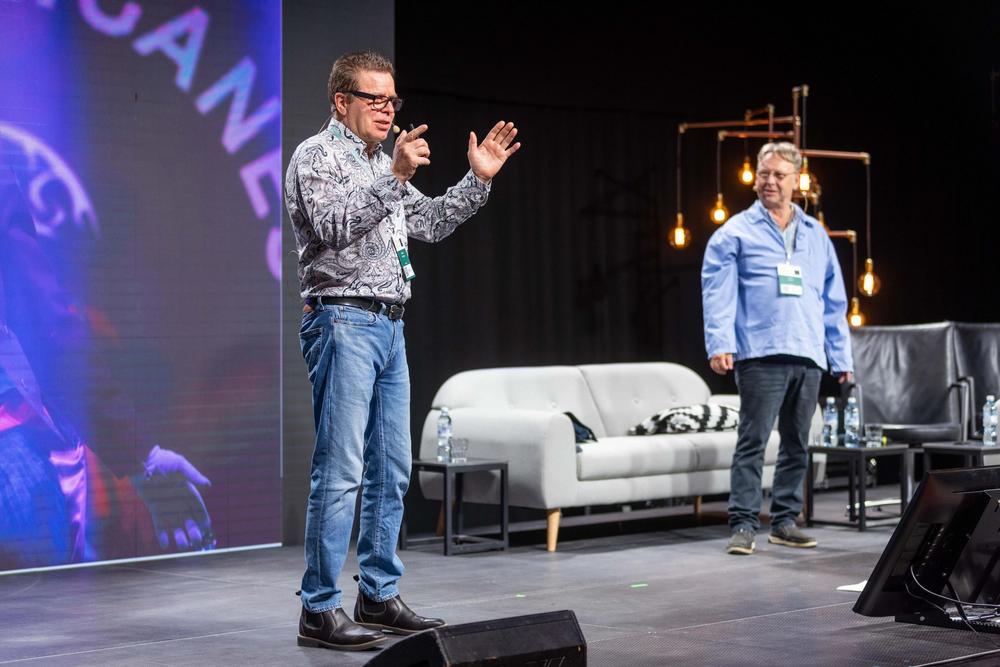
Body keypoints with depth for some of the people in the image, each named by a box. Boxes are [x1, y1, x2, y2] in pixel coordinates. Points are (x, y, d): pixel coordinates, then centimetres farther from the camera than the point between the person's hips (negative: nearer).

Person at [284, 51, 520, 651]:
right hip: (343, 323, -9)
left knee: (391, 471, 10)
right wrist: (395, 177, -27)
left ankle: (379, 597, 17)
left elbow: (429, 223, 27)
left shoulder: (382, 166, 20)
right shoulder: (317, 156, -5)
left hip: (389, 326, 9)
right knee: (339, 471, -11)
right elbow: (334, 226, -20)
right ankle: (320, 610, -8)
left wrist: (478, 179, 17)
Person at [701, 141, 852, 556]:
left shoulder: (816, 235, 18)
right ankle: (743, 525, -6)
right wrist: (720, 345, -15)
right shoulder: (736, 233, 5)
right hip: (761, 354, -5)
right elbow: (717, 292, -3)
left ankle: (785, 522, 16)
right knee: (753, 441, -8)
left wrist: (841, 358, 15)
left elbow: (834, 301, 20)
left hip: (808, 357, 5)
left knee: (797, 443, 8)